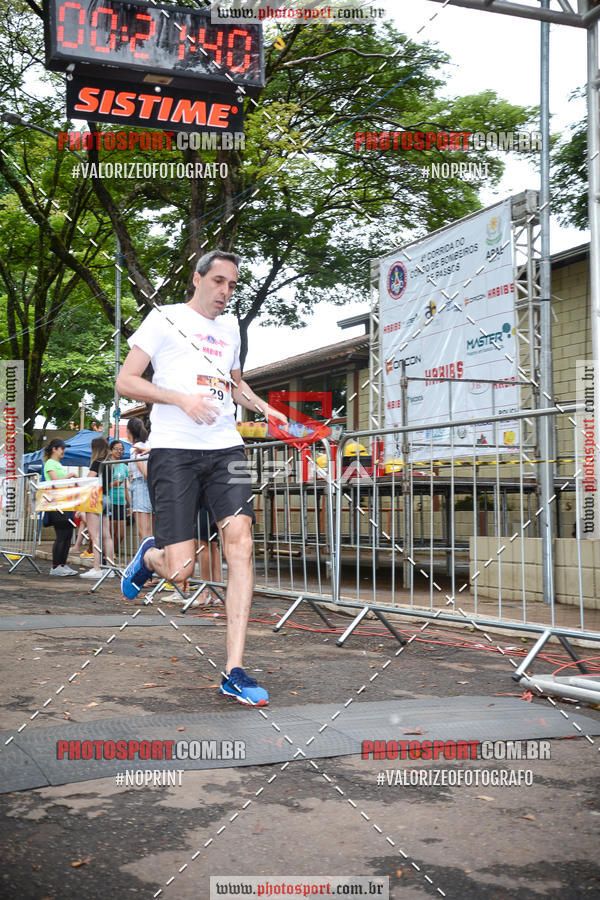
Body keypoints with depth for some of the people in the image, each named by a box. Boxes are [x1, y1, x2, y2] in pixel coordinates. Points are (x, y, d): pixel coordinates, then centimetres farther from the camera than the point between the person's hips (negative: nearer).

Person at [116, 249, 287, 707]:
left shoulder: (230, 329, 23)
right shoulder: (165, 319, 5)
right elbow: (125, 381, -1)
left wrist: (265, 407, 20)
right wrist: (182, 398, -15)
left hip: (225, 448, 5)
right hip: (174, 450, -5)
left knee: (240, 541, -16)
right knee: (181, 570, -12)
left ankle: (234, 672, -12)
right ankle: (150, 556, 28)